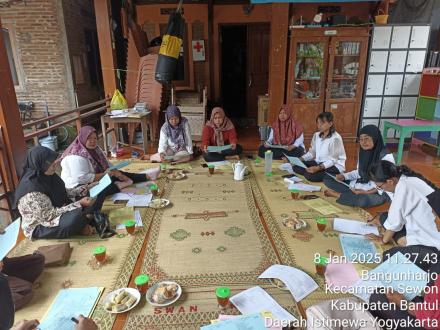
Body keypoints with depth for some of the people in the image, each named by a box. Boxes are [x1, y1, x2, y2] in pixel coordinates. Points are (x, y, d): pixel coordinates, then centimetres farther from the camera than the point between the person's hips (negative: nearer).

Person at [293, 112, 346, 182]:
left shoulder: (335, 138, -17)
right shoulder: (316, 135, 5)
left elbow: (332, 160, -21)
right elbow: (311, 153, 4)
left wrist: (318, 168, -35)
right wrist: (299, 159, -14)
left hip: (334, 166, -7)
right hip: (319, 162, 7)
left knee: (311, 176, -32)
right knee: (296, 166, -13)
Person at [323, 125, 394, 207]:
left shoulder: (386, 157, -19)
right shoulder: (363, 152, 1)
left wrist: (367, 192, -28)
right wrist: (344, 176, -4)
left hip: (379, 193, -7)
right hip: (360, 185, 7)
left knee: (364, 200, -43)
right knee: (327, 178, 1)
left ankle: (339, 195, -15)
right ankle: (354, 194, -13)